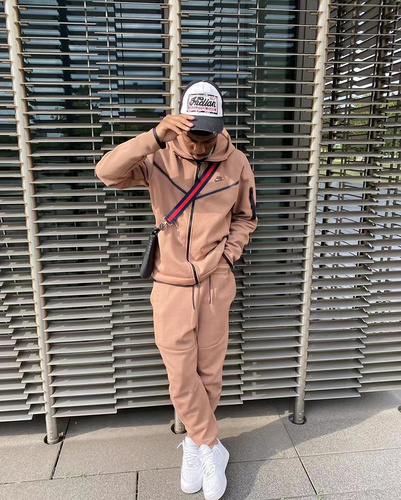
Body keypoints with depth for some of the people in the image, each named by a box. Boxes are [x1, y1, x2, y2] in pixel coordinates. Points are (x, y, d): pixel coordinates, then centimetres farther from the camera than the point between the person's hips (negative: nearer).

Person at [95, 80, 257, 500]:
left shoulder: (236, 164, -2)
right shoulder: (160, 157, -6)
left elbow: (245, 218, 11)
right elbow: (108, 172, -21)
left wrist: (227, 255, -2)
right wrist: (156, 135, -30)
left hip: (216, 283, 1)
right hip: (171, 284, -1)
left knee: (209, 372, 12)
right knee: (180, 375, 4)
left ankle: (195, 443, 38)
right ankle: (211, 449, 28)